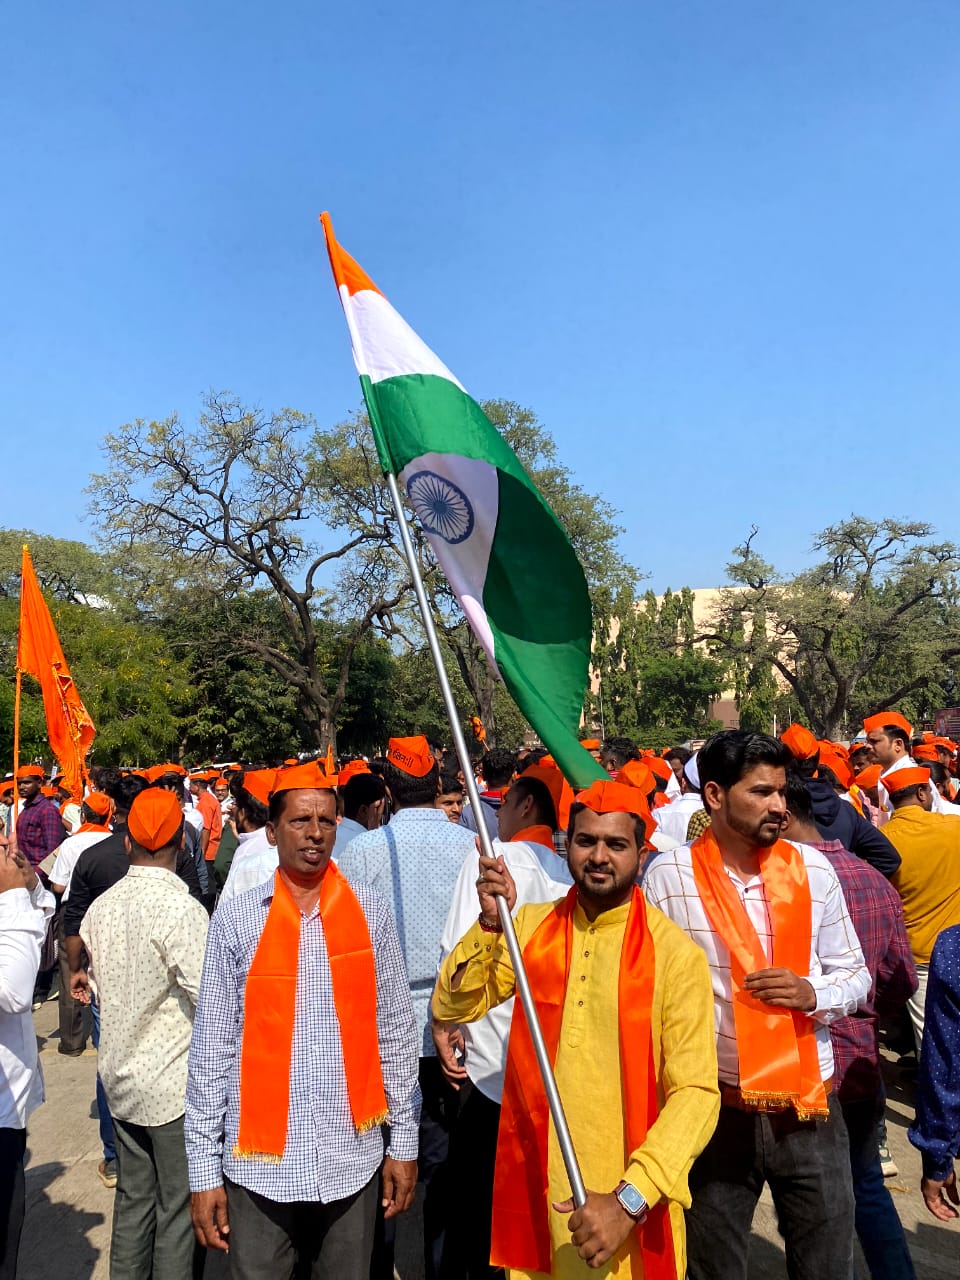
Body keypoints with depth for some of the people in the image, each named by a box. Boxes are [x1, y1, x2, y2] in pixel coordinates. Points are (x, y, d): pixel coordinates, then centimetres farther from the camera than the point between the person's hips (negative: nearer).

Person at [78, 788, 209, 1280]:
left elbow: (97, 985, 10)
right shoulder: (181, 907, -22)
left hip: (120, 1075, 7)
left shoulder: (101, 906, 0)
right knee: (178, 1205, 8)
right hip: (174, 1081, -7)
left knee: (133, 1197, 20)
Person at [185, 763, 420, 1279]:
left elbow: (396, 1032, 2)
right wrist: (204, 1169, 0)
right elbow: (210, 1048, -2)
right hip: (260, 1164, -1)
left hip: (352, 1158, 1)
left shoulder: (370, 912, -3)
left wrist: (403, 1141, 4)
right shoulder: (236, 919, -6)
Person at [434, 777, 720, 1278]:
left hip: (630, 1205, -3)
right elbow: (452, 1007, -4)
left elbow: (696, 1092, -14)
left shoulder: (676, 953, -13)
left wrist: (631, 1199, -23)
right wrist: (491, 922, -18)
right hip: (532, 1186, 3)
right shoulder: (531, 927, -1)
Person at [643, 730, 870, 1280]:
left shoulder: (813, 869, -2)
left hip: (811, 1108, 2)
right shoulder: (669, 876, -11)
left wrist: (811, 994, -14)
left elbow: (856, 974, 6)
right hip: (716, 1108, -2)